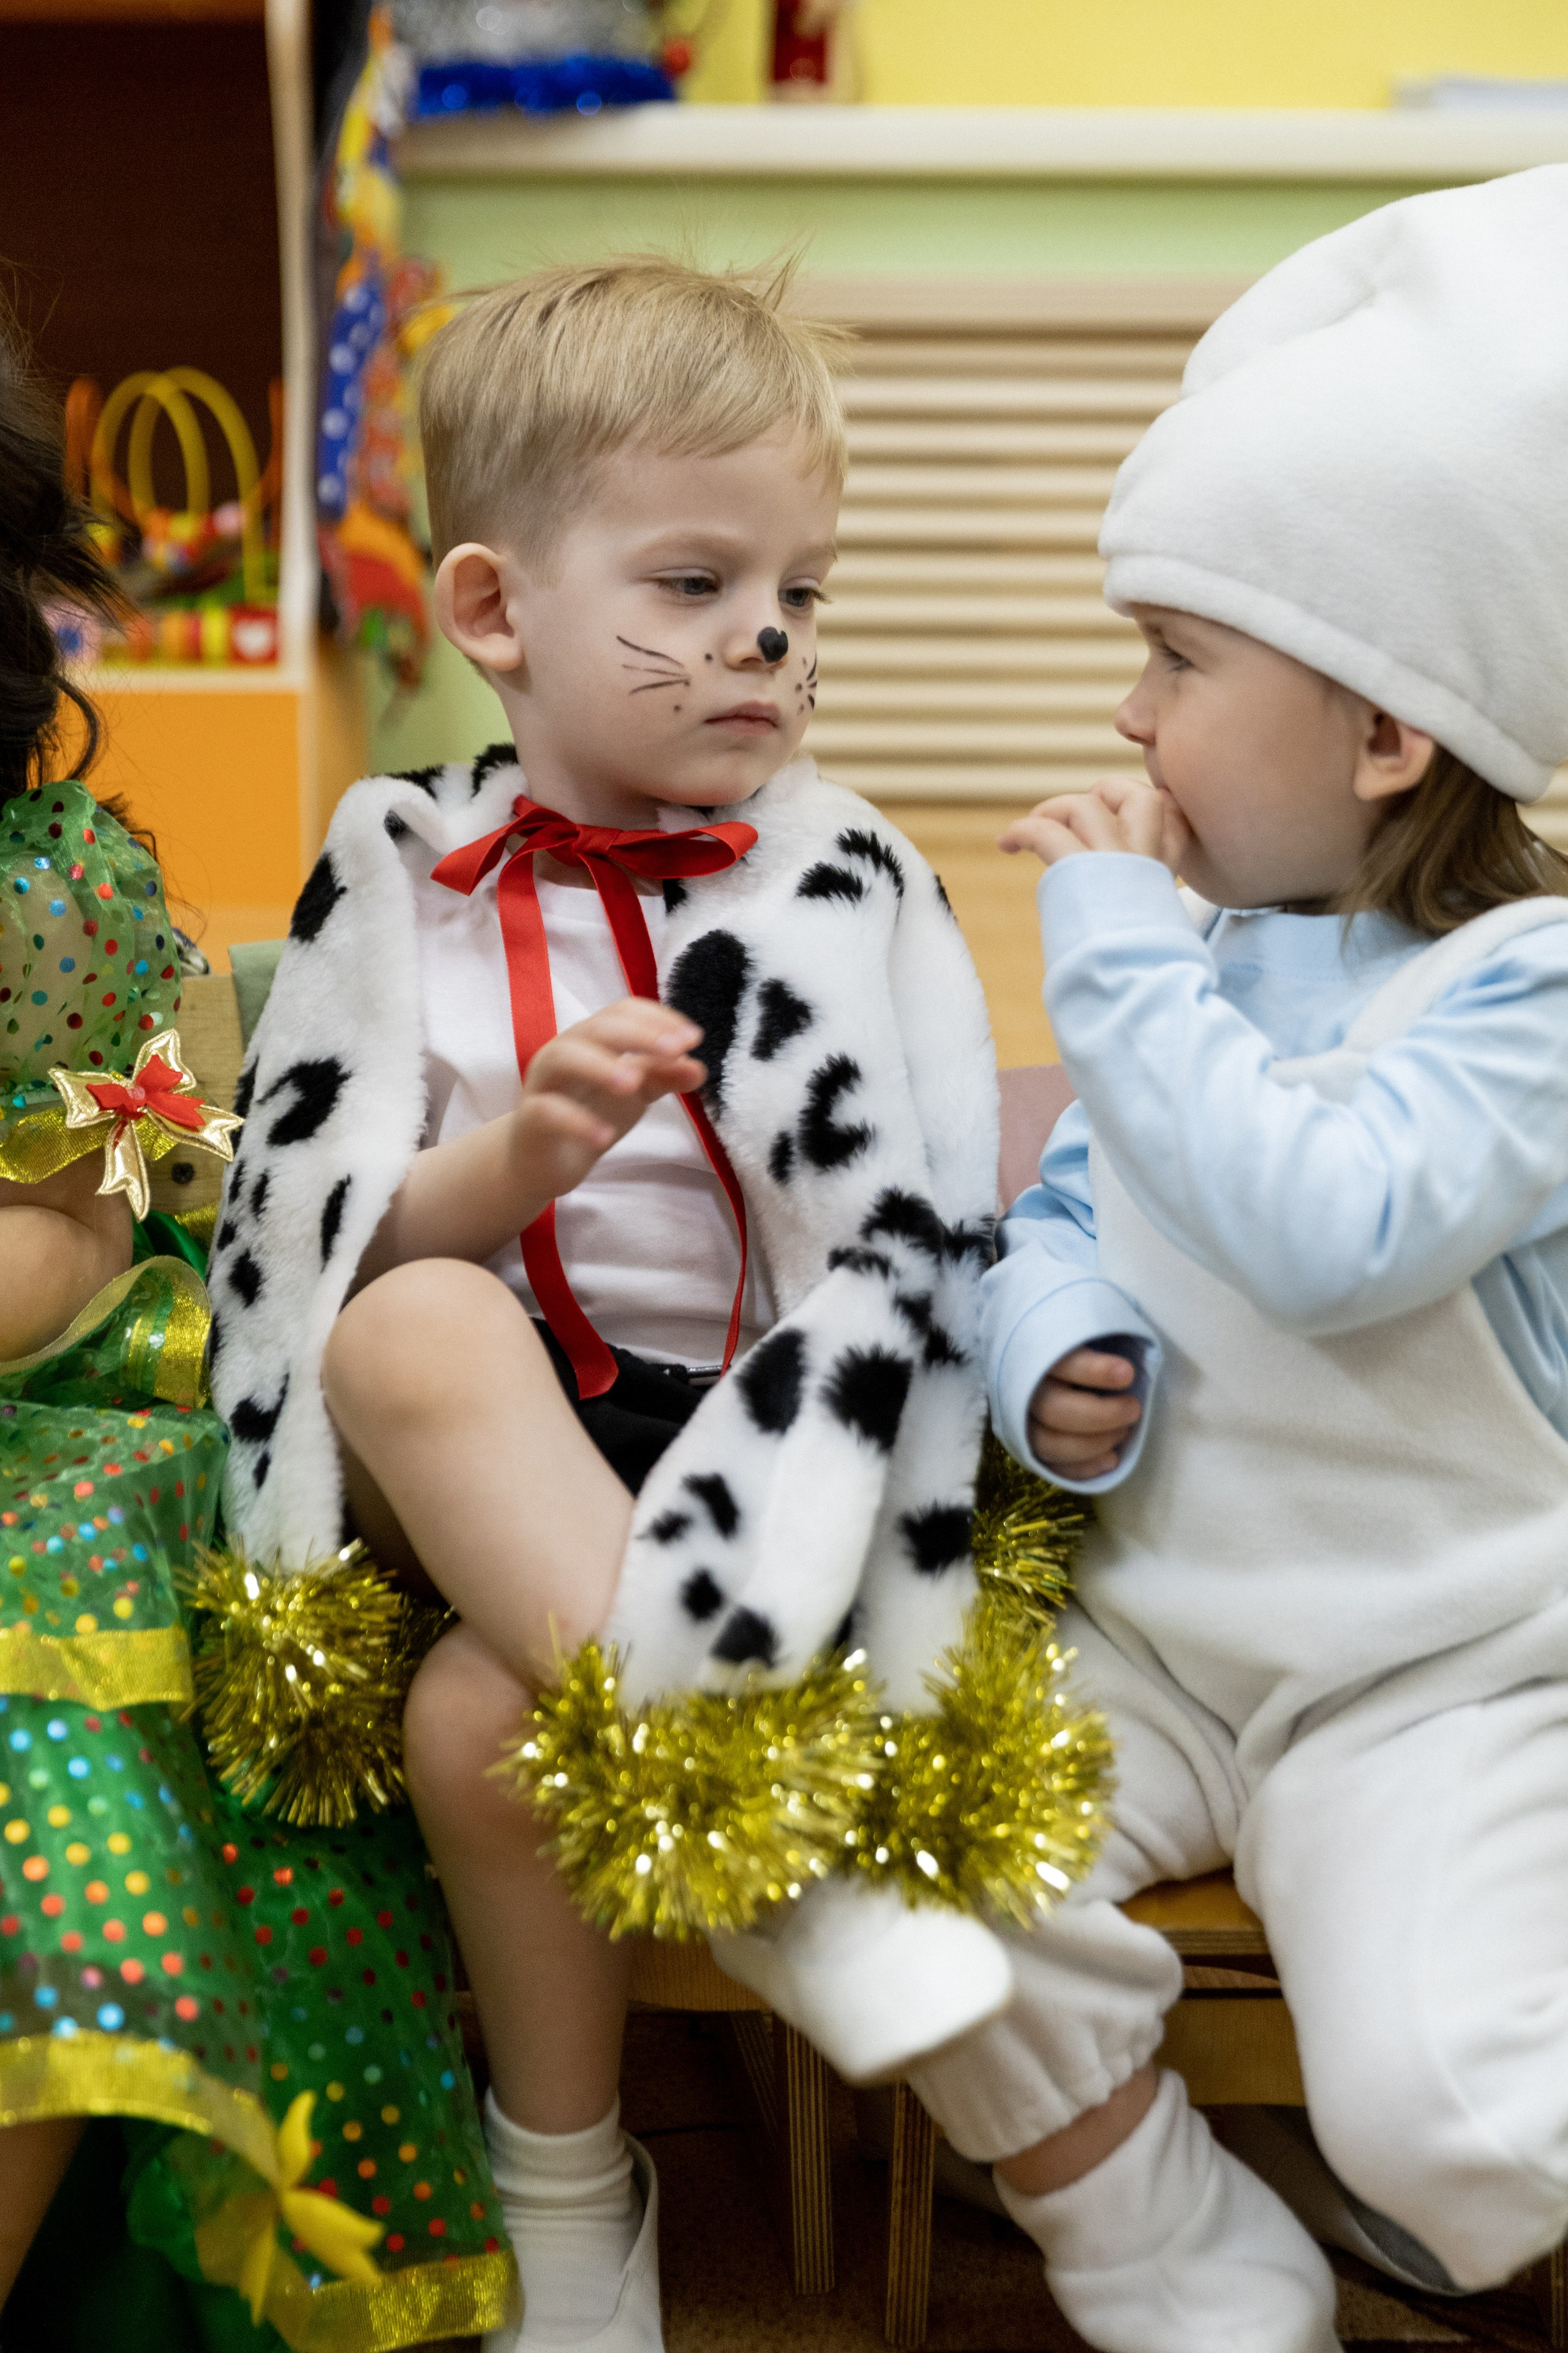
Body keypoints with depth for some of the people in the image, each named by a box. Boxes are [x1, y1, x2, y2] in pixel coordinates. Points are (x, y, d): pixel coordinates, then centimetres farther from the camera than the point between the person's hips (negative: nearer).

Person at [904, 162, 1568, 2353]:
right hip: (1152, 1632, 5)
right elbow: (1058, 1218, 12)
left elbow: (1328, 1232, -31)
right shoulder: (1196, 945, 5)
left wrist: (1120, 951, -23)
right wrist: (1055, 1357, -12)